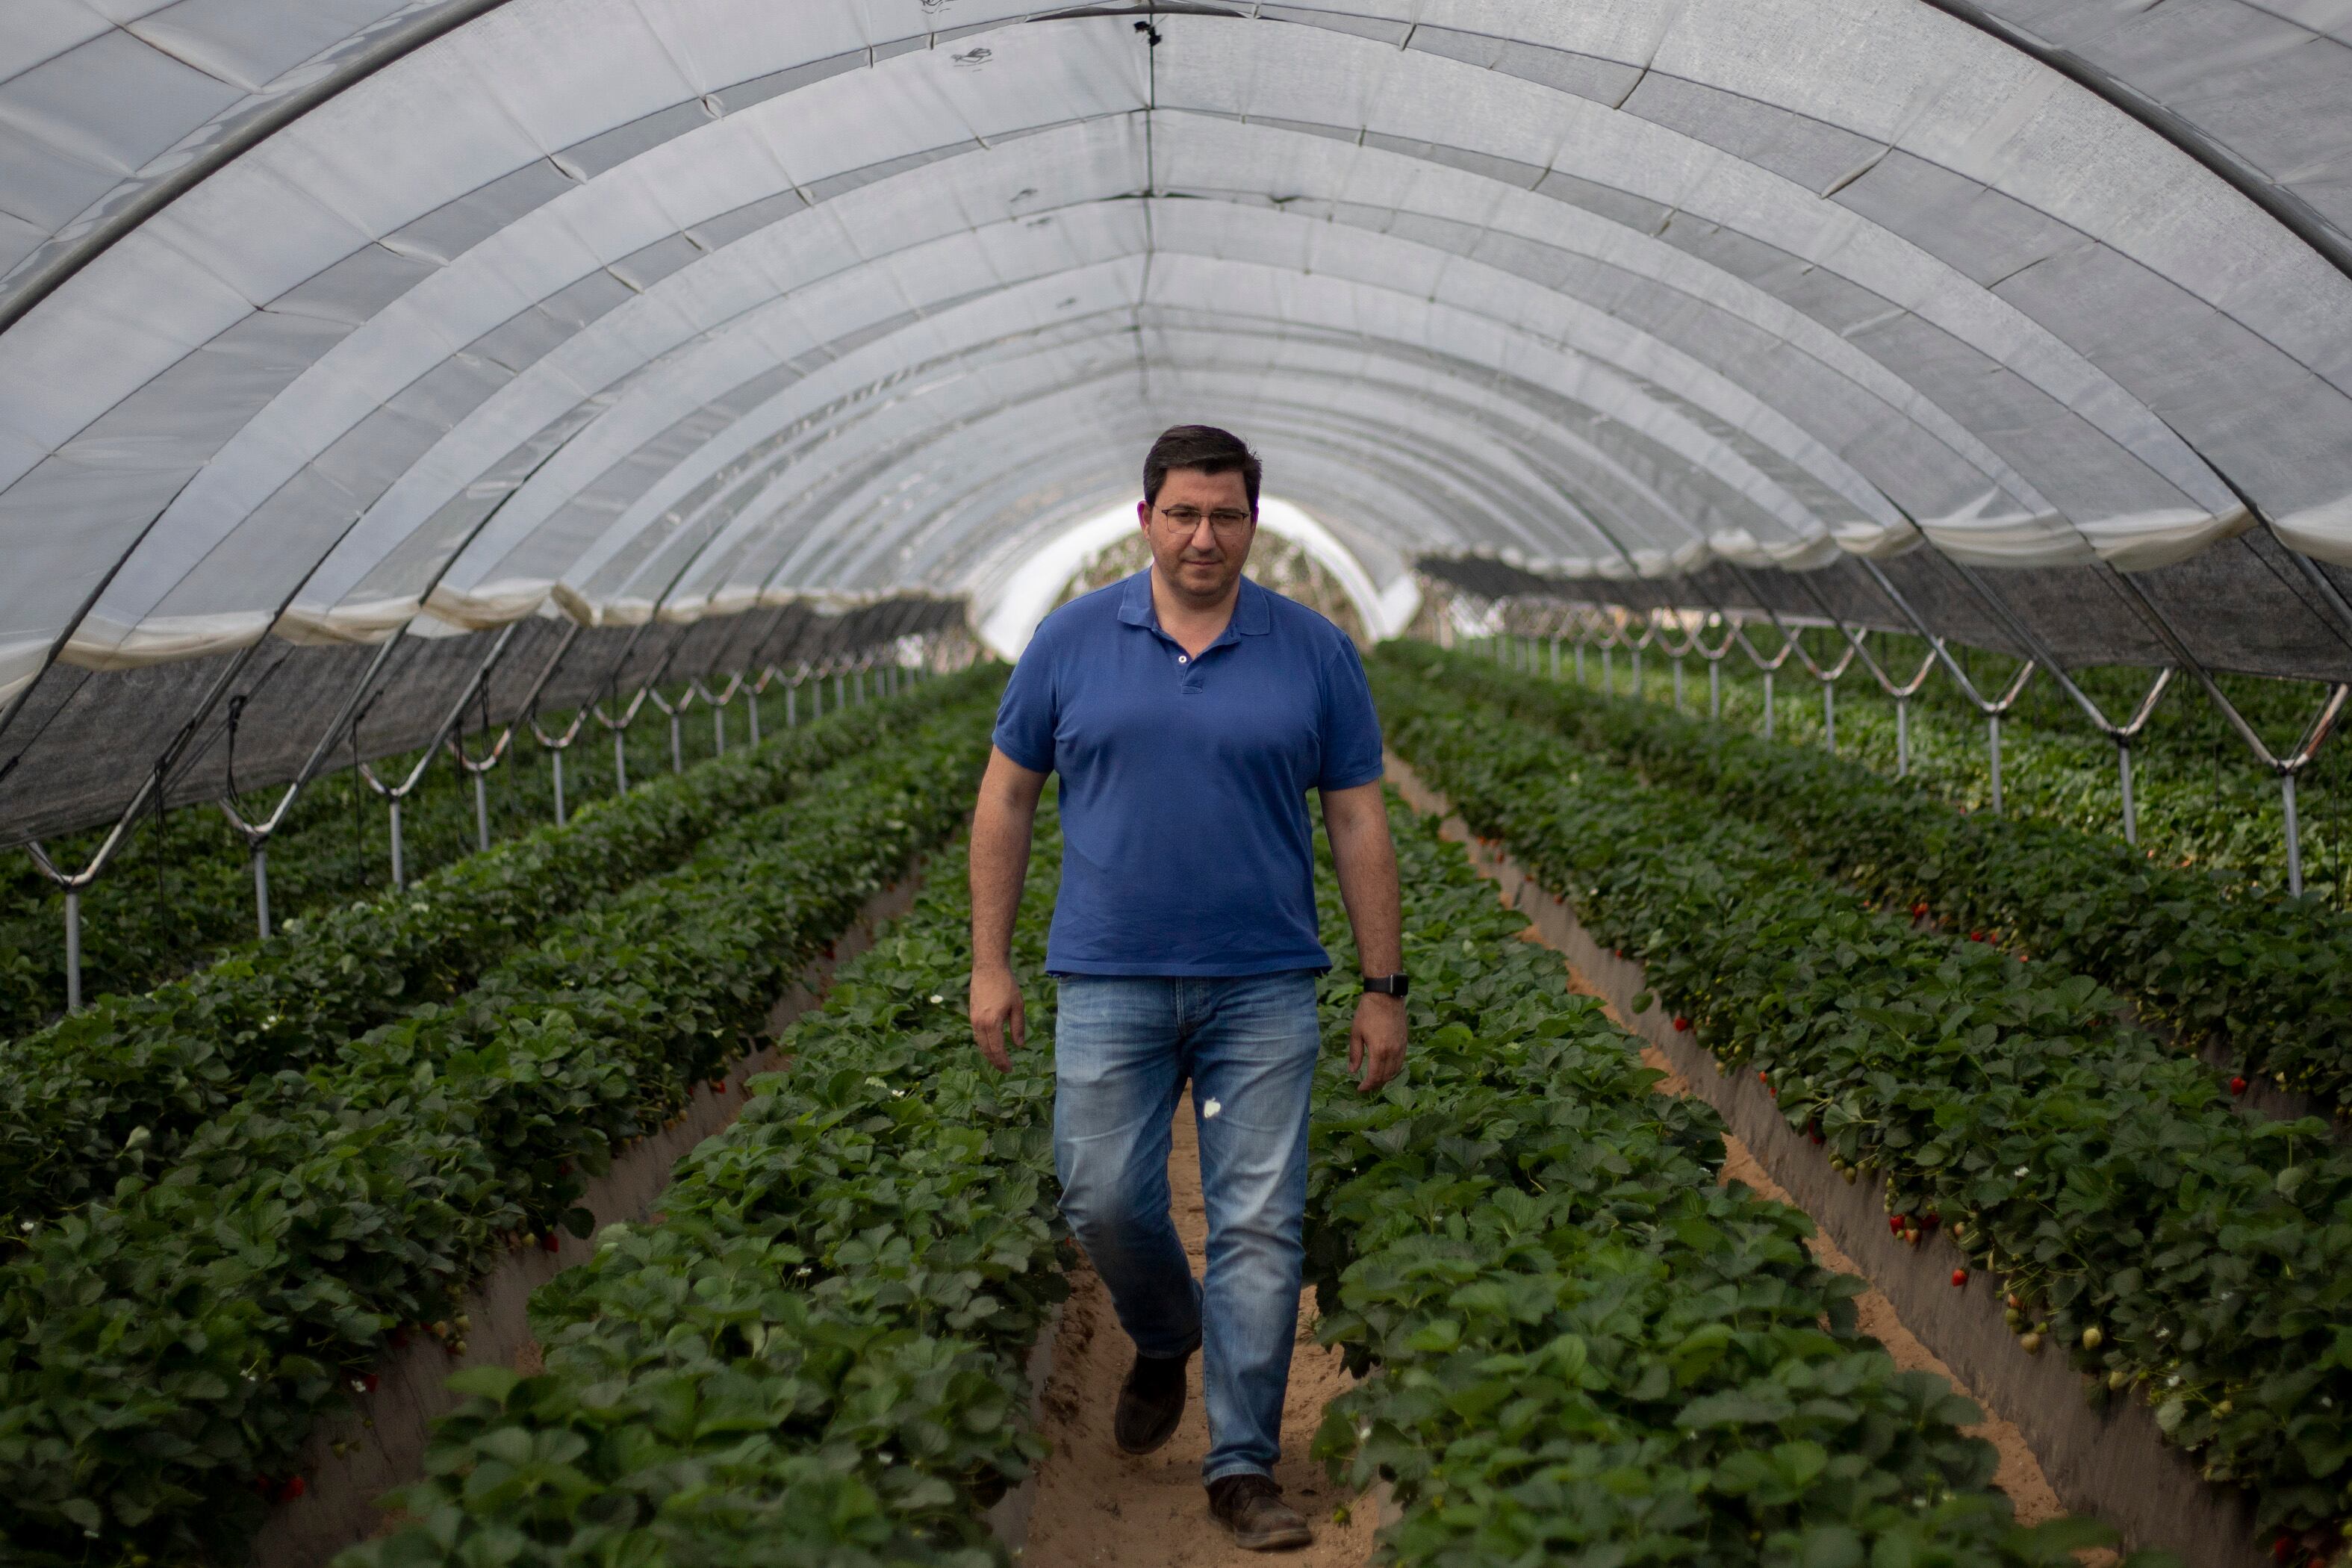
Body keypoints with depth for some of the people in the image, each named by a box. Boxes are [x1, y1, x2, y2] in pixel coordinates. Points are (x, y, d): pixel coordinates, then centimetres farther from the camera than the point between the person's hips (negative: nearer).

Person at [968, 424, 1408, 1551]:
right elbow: (1006, 799, 7)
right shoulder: (1072, 641, 3)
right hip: (1111, 983, 1)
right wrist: (990, 964, 3)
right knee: (1104, 1200, 0)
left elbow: (1358, 824, 5)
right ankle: (1163, 1340, 33)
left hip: (1264, 990, 0)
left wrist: (1384, 989, 2)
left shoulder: (1315, 654, 3)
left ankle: (1243, 1467, 10)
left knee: (1259, 1225, -1)